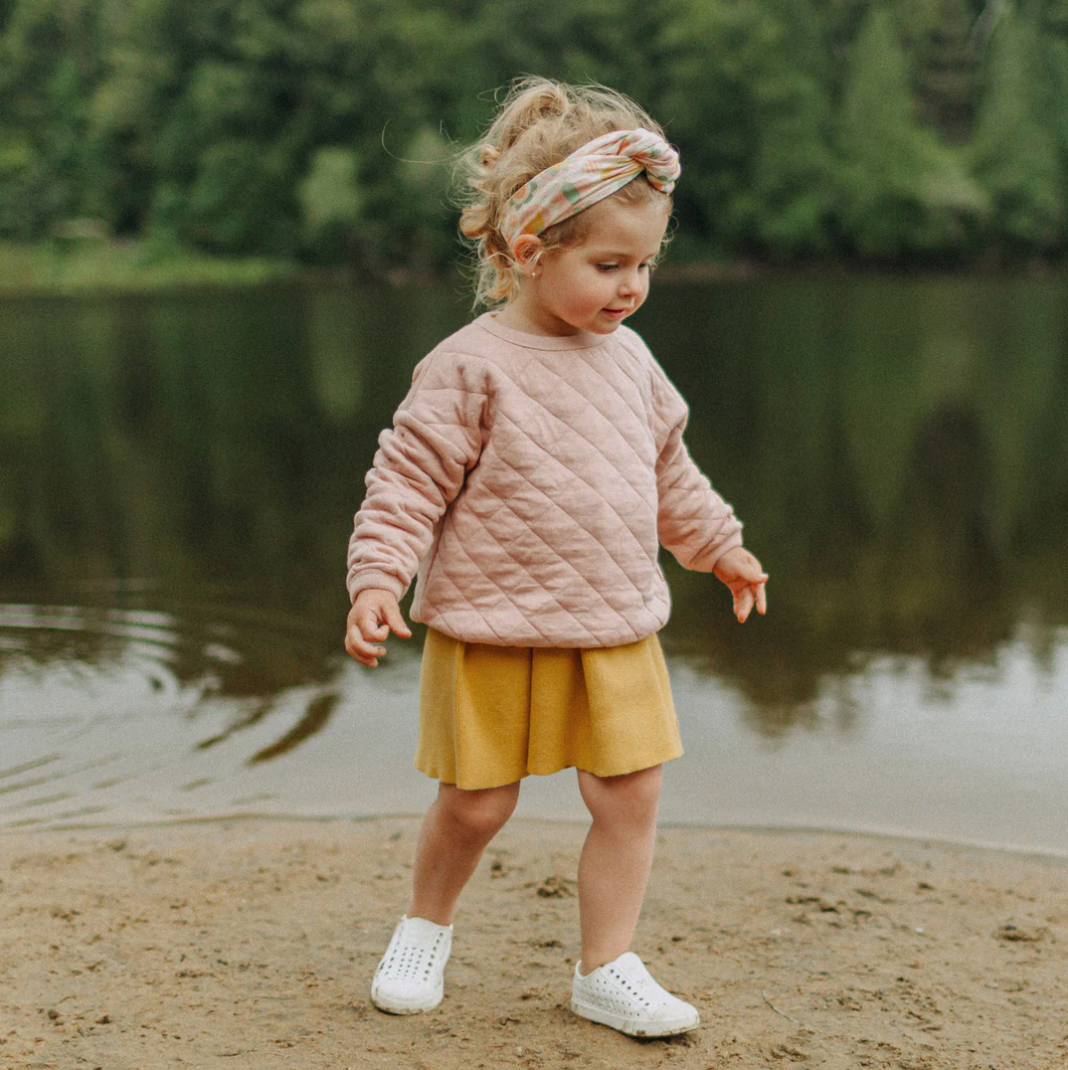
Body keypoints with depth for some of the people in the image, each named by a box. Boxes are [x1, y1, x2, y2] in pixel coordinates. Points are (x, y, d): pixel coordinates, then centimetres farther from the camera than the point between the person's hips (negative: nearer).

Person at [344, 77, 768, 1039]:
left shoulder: (629, 361, 6)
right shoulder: (471, 368, -13)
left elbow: (668, 471, 21)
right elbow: (408, 482, -12)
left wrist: (722, 547, 27)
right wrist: (376, 581, -22)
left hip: (616, 634, 5)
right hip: (493, 635, -5)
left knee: (631, 795, 2)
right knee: (476, 805, 6)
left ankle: (607, 970, 17)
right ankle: (426, 927, 34)